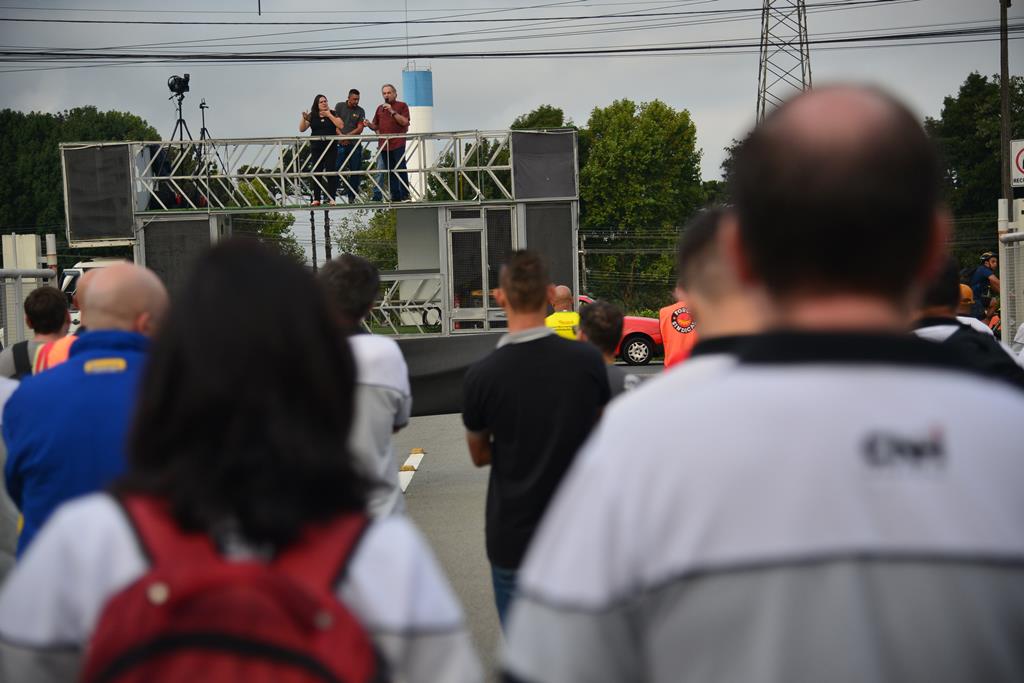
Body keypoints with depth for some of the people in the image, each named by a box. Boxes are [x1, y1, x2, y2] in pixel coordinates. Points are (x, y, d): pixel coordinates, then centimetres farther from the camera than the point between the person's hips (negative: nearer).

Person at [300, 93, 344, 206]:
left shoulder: (333, 114, 5)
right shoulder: (312, 116, 6)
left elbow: (340, 125, -8)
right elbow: (301, 129, 4)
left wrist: (329, 115, -10)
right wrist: (304, 118, -12)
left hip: (331, 148, -1)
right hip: (316, 148, 1)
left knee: (331, 171, -5)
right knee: (316, 172, -1)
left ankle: (331, 198, -2)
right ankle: (316, 199, 2)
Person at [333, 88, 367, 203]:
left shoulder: (360, 111, 7)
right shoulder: (339, 106, 5)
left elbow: (360, 128, 0)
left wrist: (347, 136, -12)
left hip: (354, 143, 2)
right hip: (340, 143, -2)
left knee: (355, 171, 1)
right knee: (337, 168, -8)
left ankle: (352, 196, 8)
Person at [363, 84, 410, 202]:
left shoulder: (402, 106, 5)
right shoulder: (380, 108, 20)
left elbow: (404, 122, -8)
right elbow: (376, 126, 22)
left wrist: (392, 111, -13)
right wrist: (369, 125, 1)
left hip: (398, 144, -5)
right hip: (384, 144, 5)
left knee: (400, 169, -7)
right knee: (390, 171, 4)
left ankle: (405, 195, -5)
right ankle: (395, 196, 6)